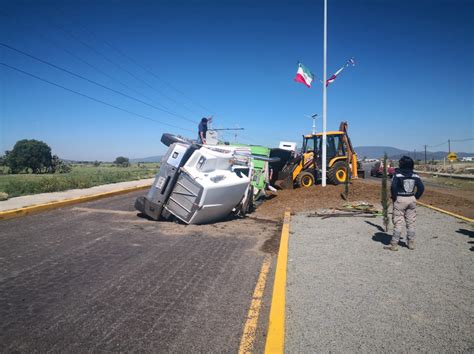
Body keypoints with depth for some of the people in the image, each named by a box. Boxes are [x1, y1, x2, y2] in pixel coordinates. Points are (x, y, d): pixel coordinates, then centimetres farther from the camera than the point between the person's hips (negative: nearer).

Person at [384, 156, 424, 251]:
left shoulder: (397, 175, -11)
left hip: (400, 199, -5)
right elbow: (421, 188, 2)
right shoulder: (415, 176, 4)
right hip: (411, 199, 5)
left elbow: (393, 187, -22)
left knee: (398, 223, -1)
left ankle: (394, 244, 2)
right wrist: (416, 197, 10)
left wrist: (394, 197, -8)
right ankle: (411, 243, 22)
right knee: (411, 222, 14)